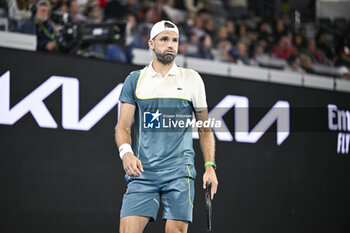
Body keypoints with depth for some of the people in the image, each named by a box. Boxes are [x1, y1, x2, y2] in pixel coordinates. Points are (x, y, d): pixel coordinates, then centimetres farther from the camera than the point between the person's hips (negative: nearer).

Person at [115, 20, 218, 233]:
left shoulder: (192, 79, 10)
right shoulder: (135, 80, 11)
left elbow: (205, 128, 15)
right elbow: (123, 126, 9)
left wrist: (210, 166, 4)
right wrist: (126, 151, -12)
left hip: (179, 171, 0)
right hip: (142, 171, 1)